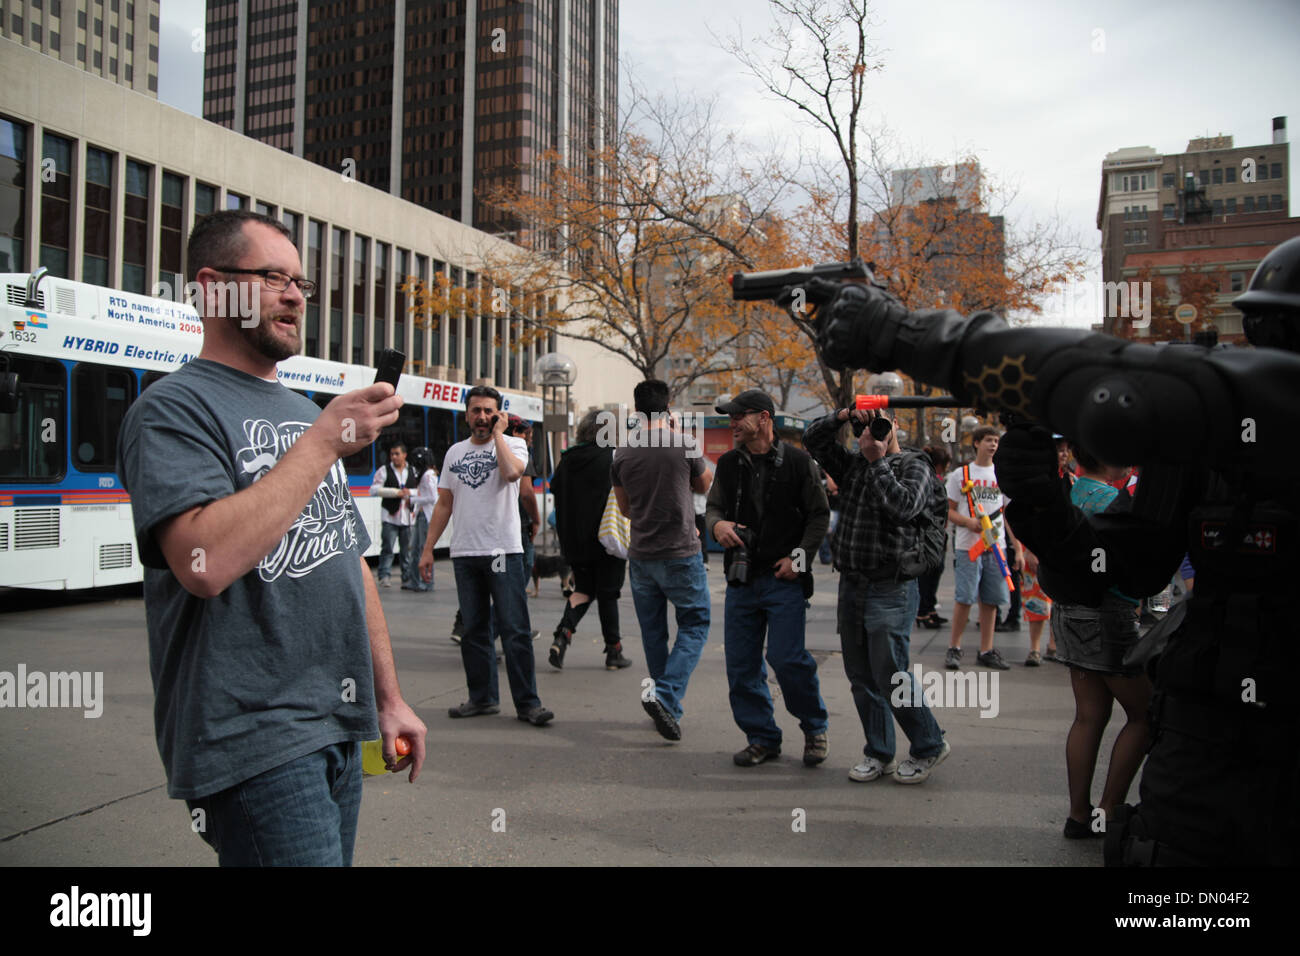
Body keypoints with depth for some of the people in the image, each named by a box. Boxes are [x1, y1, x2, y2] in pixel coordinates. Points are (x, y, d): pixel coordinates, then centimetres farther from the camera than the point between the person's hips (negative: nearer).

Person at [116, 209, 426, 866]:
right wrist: (325, 441, -19)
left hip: (339, 728, 8)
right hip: (255, 742, -8)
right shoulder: (174, 410, -8)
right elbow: (206, 561, -26)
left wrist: (388, 697, 16)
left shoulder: (306, 413, 17)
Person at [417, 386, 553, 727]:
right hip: (464, 554, 5)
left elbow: (512, 471, -24)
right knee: (475, 630, 10)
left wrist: (497, 433, -11)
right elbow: (444, 504, 16)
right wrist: (428, 548, 11)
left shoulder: (513, 444, 1)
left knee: (515, 630, -5)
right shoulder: (455, 452, 15)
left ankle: (527, 702, 1)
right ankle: (482, 698, 20)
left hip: (503, 551, -4)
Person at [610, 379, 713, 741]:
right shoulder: (685, 444, -10)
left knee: (653, 633, 14)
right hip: (681, 554, -4)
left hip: (640, 556, 4)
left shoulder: (622, 454, 1)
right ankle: (665, 694, -10)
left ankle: (668, 709, 23)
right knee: (694, 624, 8)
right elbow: (703, 485, 9)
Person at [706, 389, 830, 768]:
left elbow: (820, 514, 1)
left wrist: (799, 557, -9)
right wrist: (717, 524, -9)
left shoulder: (797, 461, -3)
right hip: (740, 580, 5)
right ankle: (762, 737, 22)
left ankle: (815, 727, 15)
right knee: (741, 664, 5)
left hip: (784, 579, -5)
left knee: (787, 658, -11)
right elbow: (713, 506, 15)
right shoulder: (728, 464, 10)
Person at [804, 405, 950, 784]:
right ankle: (879, 754, 23)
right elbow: (813, 439, 10)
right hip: (851, 585, 7)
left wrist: (878, 462, -14)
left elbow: (903, 507, -22)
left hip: (891, 591, -7)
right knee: (861, 676, 11)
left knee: (891, 677, -4)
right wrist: (841, 416, -5)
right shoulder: (853, 465, 13)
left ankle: (929, 746, 17)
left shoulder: (914, 465, -4)